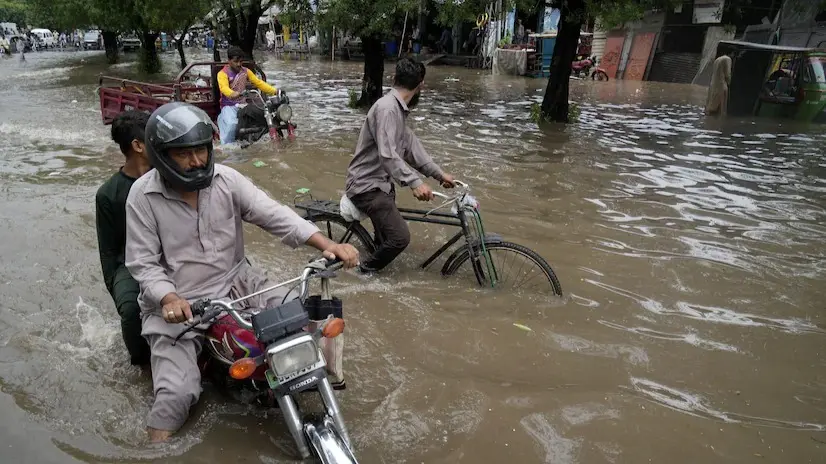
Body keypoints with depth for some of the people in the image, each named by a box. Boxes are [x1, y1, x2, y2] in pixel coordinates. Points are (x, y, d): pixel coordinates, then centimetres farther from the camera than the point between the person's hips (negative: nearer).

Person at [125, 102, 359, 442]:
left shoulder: (225, 179, -4)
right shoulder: (143, 195, -10)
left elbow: (273, 214, -11)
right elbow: (143, 263, -8)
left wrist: (326, 244, -24)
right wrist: (169, 299, -29)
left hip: (235, 285, 3)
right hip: (177, 305, -3)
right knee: (177, 393, -17)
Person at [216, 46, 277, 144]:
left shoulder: (246, 71, 11)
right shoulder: (223, 73, -5)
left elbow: (258, 83, 5)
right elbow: (224, 87, -25)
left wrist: (274, 91, -10)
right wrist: (233, 94, -49)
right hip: (229, 106, -5)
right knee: (232, 124, -32)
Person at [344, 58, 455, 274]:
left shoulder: (398, 109, 10)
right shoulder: (387, 108, -22)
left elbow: (411, 146, 11)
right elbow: (387, 155, -31)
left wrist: (439, 173, 7)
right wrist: (415, 182, -39)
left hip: (381, 182, 10)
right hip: (367, 186, -10)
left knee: (385, 238, 24)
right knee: (400, 237, -17)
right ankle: (367, 271, 4)